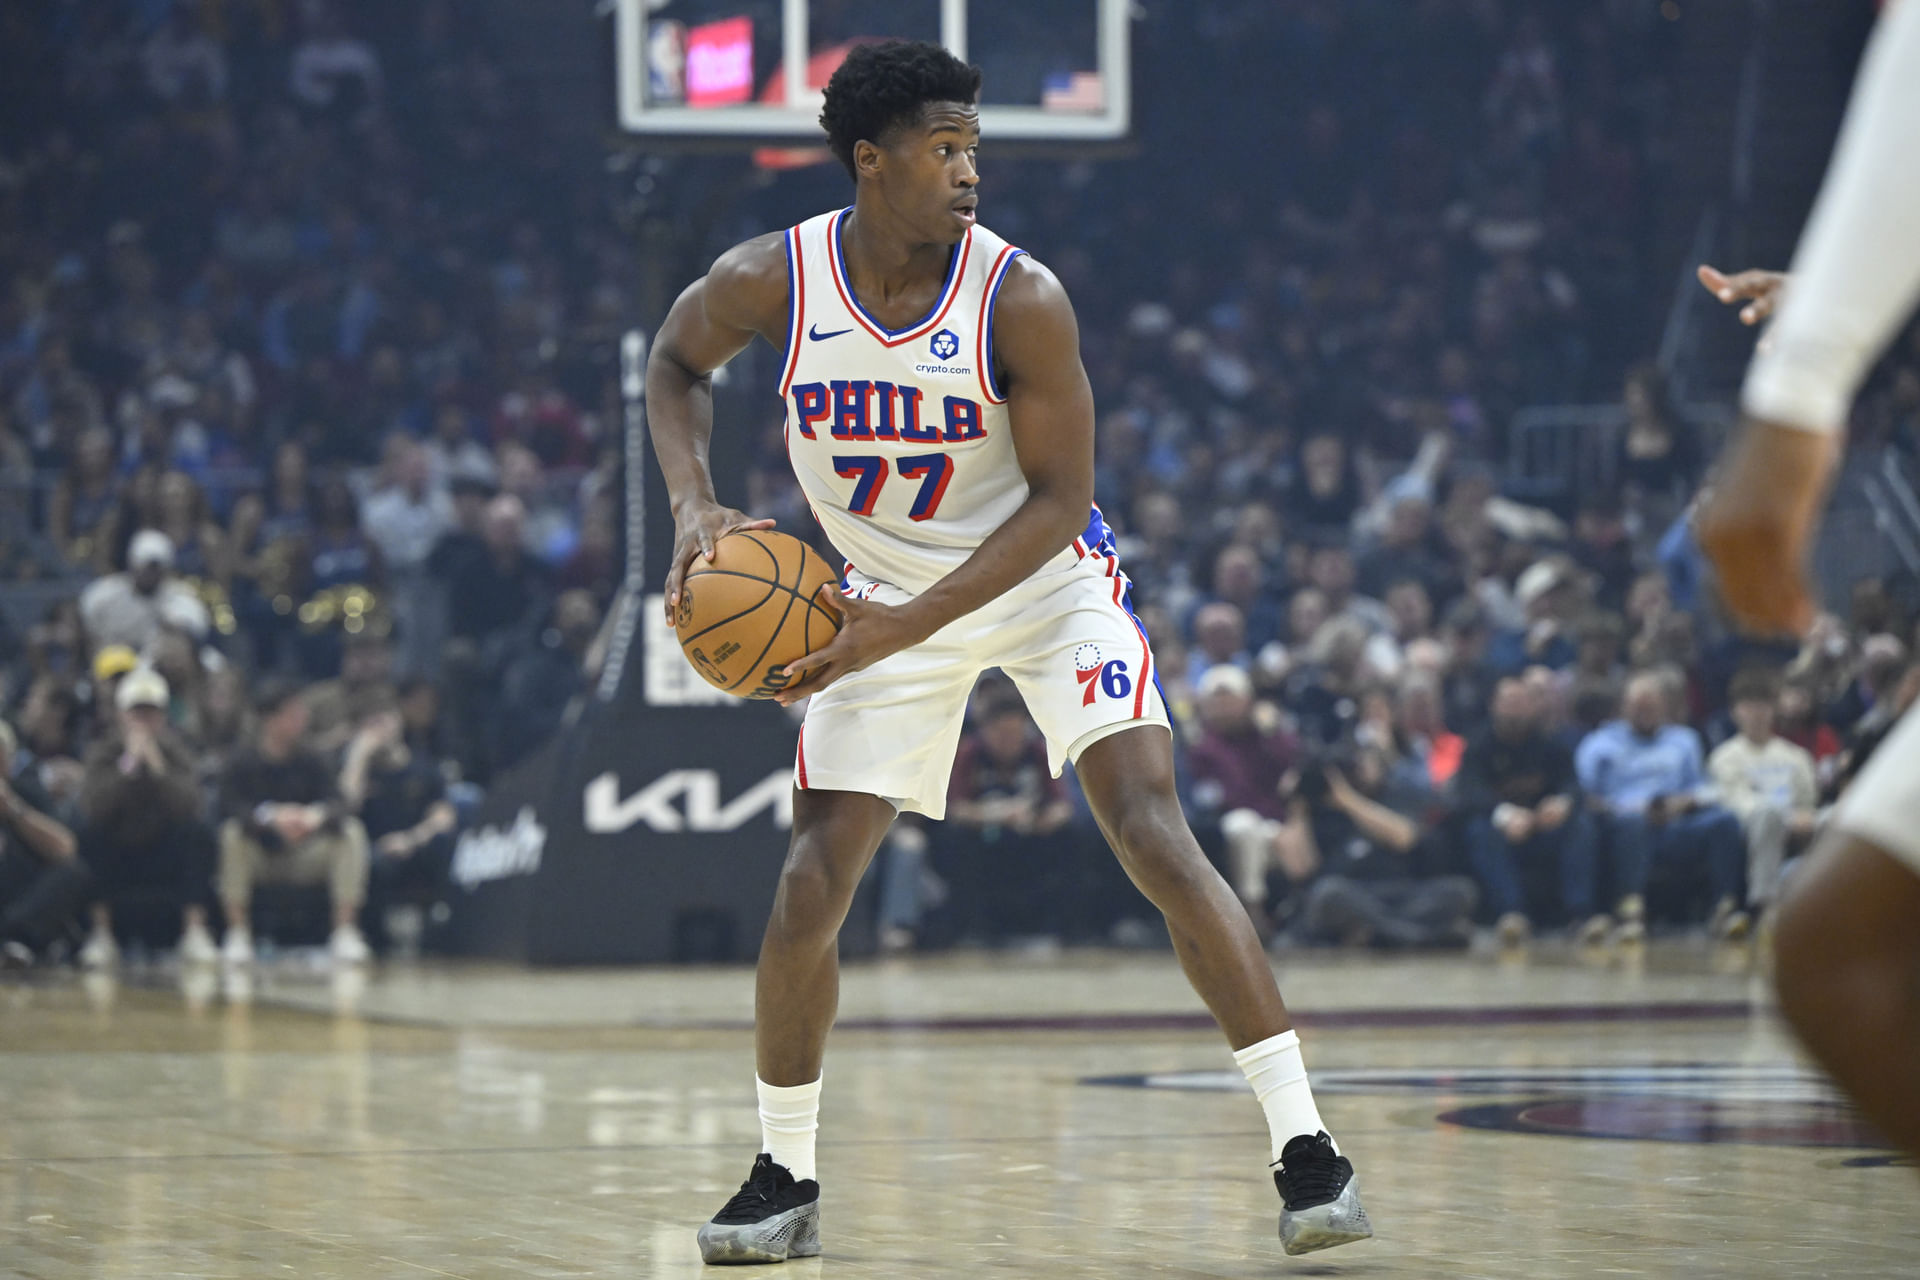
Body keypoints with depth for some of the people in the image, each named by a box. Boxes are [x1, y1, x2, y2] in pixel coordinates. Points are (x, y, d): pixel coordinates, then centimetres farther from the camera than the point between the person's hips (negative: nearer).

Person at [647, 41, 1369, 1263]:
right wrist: (694, 501, -14)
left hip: (1047, 577, -3)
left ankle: (1306, 1150, -17)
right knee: (810, 889, -3)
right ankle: (784, 1181, 15)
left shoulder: (1021, 299, -25)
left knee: (1154, 832, -19)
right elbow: (676, 362, 5)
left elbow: (1060, 499, -19)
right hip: (886, 594, 3)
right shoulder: (771, 282, -18)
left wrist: (911, 624, -28)